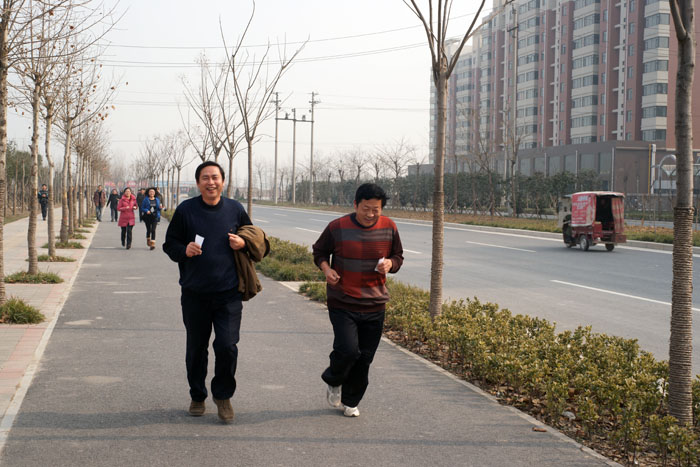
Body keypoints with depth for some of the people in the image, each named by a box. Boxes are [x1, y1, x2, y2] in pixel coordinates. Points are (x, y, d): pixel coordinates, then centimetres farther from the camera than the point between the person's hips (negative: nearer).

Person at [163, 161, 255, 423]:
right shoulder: (185, 210, 0)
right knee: (196, 348, 10)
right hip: (195, 294, 0)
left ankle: (223, 395, 14)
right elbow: (169, 245, 7)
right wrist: (184, 251, -15)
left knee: (227, 346, -8)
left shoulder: (235, 210, 5)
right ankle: (197, 397, 29)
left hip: (228, 293, 0)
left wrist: (243, 243, -4)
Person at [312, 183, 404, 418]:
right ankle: (333, 381, 17)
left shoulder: (389, 228, 2)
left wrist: (390, 264, -8)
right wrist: (326, 268, -10)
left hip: (375, 305, 3)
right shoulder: (337, 227, -6)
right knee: (348, 350, -17)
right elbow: (319, 251, 10)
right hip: (342, 303, -3)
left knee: (365, 357, 7)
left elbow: (398, 257, 15)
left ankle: (350, 402, 29)